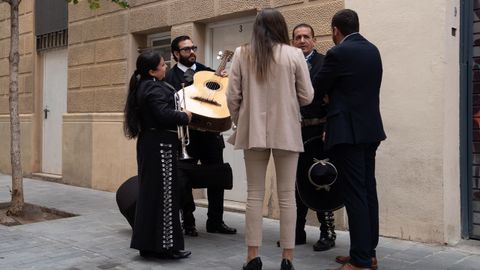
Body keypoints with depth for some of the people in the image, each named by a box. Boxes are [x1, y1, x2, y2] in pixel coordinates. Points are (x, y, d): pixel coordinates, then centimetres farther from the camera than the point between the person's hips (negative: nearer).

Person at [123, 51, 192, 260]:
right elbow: (164, 115, -26)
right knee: (162, 192, -5)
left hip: (149, 144, 10)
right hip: (160, 146, -10)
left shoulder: (143, 86, 15)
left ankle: (147, 243, 19)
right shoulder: (154, 88, -16)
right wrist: (185, 116, -11)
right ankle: (164, 244, 1)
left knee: (149, 191, 12)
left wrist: (179, 112, 12)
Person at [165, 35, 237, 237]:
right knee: (185, 179, 7)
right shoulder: (170, 77, -2)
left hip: (210, 132, 4)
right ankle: (188, 222, 21)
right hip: (185, 135, -4)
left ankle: (215, 221, 22)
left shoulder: (207, 71, 10)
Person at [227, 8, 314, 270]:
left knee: (255, 194, 9)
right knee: (287, 195, 6)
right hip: (286, 131, -1)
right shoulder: (294, 54, -3)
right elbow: (307, 97, 0)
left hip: (252, 131, 1)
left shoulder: (241, 54, -1)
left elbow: (233, 97, 0)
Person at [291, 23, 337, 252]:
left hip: (317, 130, -4)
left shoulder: (324, 63, -3)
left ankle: (327, 233, 15)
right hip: (294, 130, 4)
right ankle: (297, 231, 22)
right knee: (297, 181, 11)